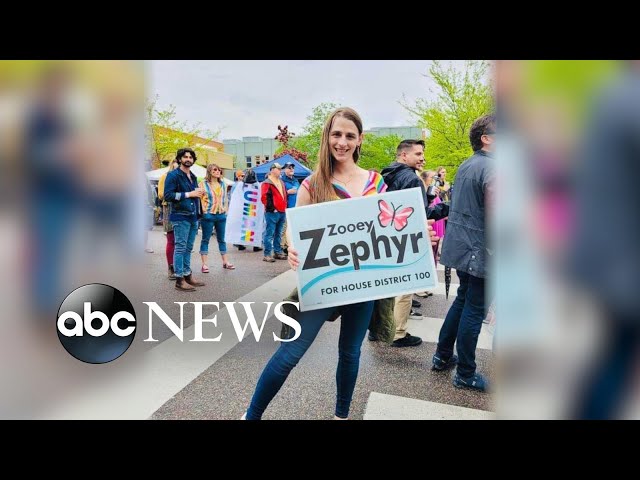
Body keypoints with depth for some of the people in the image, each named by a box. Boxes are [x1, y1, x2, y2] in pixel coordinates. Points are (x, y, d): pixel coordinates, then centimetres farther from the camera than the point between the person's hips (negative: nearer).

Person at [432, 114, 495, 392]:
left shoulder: (465, 166, 12)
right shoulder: (490, 168, -17)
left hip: (460, 244, 9)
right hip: (479, 249, -9)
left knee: (462, 300, 21)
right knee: (475, 310, 2)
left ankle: (442, 357, 31)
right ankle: (465, 375, 15)